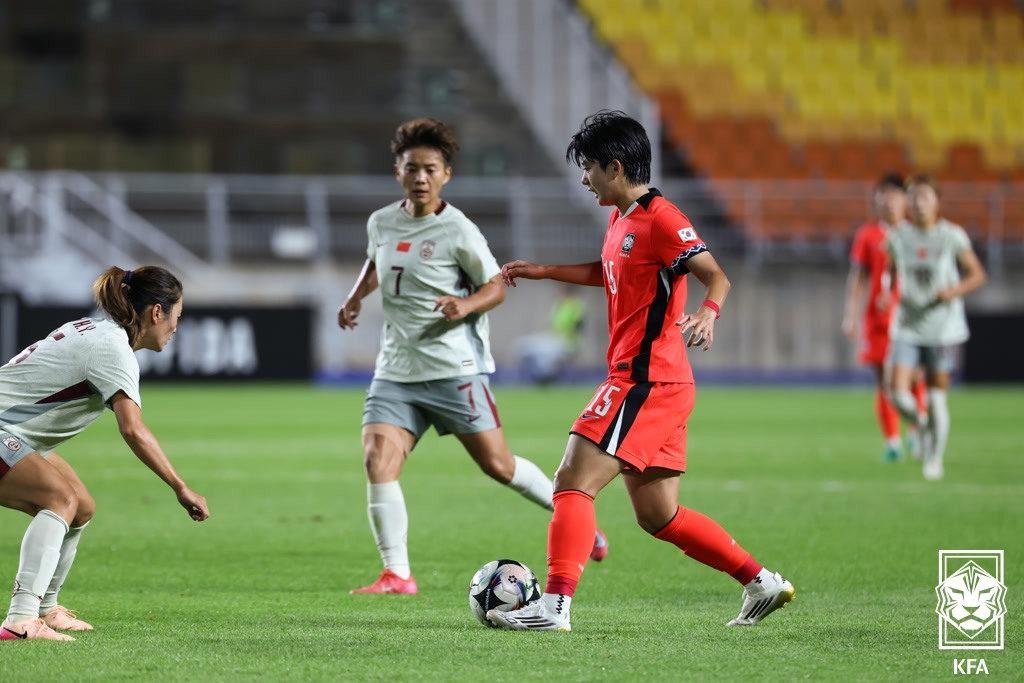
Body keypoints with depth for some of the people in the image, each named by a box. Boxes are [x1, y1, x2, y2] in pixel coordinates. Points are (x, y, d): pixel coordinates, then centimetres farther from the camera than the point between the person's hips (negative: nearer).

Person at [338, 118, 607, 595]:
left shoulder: (458, 231, -9)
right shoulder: (381, 222, 7)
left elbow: (496, 286, -3)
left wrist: (466, 305, -22)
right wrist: (356, 296, 13)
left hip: (453, 368, -4)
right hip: (395, 371, 5)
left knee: (498, 466, 2)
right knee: (377, 461, -14)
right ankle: (396, 575, -10)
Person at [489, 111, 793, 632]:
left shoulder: (660, 219, -13)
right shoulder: (621, 219, 17)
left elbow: (716, 276, -20)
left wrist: (707, 313, -40)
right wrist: (542, 271, 36)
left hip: (645, 382, -10)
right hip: (640, 380, 10)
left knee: (574, 483, -13)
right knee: (657, 515, 11)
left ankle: (554, 605, -18)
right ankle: (761, 583, 14)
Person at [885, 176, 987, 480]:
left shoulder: (952, 236, -7)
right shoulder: (898, 236, 1)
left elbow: (977, 275, 0)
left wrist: (956, 291, -18)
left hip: (943, 328, -2)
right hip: (907, 327, 2)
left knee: (937, 397, 1)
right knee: (899, 393, -13)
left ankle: (934, 460, 19)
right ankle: (922, 425, 20)